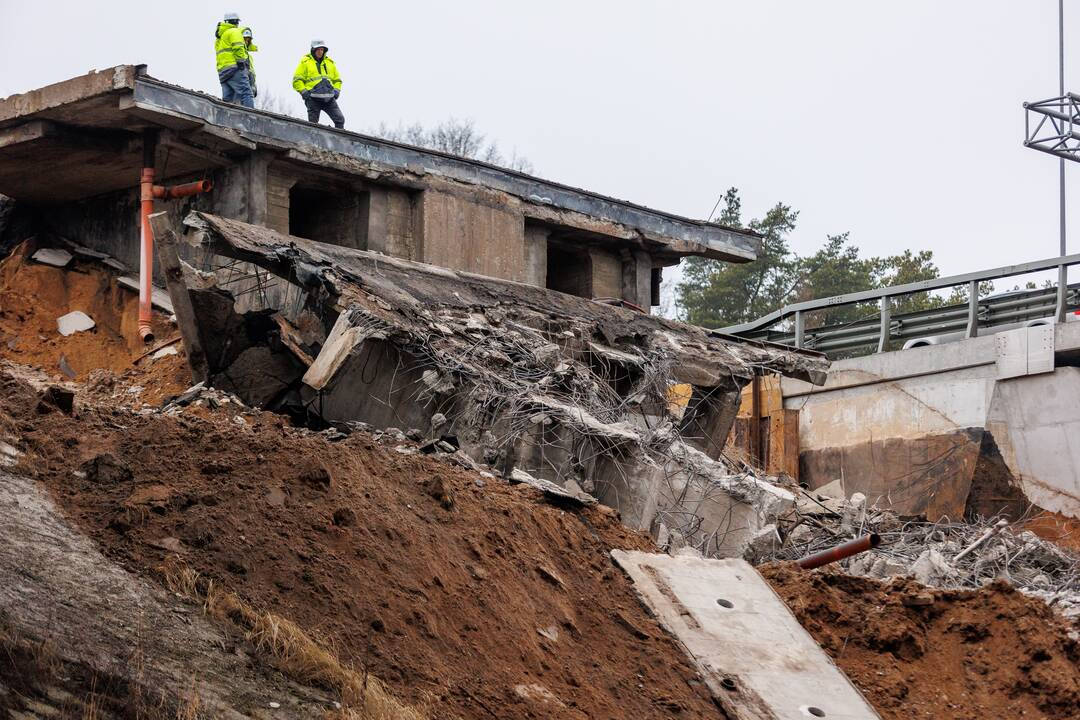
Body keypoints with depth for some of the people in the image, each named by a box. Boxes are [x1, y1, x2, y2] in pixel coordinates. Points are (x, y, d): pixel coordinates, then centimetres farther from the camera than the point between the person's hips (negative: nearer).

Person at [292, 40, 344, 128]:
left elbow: (337, 79, 29)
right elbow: (297, 80, 4)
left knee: (340, 120, -10)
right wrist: (304, 92, -9)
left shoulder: (330, 62, 19)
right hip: (313, 99, -4)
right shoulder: (305, 62, 6)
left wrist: (336, 91, 12)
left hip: (329, 99, 4)